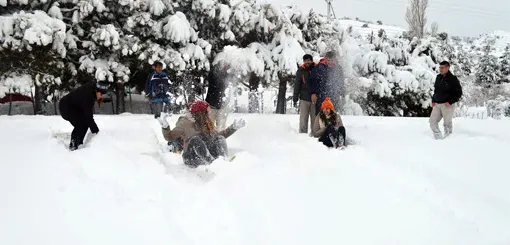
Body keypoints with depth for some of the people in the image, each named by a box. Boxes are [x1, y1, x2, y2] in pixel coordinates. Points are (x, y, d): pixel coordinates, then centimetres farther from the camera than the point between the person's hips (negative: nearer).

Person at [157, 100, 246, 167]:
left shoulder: (207, 124, 19)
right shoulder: (185, 123, 4)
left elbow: (218, 135, 28)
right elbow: (170, 137, 6)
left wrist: (233, 127, 24)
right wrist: (165, 127, -13)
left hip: (209, 154, 4)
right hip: (192, 158, -4)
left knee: (220, 138, -17)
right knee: (195, 139, -32)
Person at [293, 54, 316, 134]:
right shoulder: (300, 71, 3)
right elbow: (297, 86, 4)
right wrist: (295, 98, -1)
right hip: (304, 99, 0)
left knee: (315, 119, 4)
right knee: (303, 119, -2)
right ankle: (303, 134, 3)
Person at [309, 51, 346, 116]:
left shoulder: (339, 69, 9)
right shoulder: (319, 67, -5)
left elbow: (342, 83, 20)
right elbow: (313, 80, -3)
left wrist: (342, 93, 17)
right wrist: (313, 93, -10)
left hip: (334, 99, 4)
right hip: (321, 98, -3)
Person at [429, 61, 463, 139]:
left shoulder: (453, 79, -9)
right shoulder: (438, 77, 10)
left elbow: (459, 93, -8)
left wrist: (450, 102, -16)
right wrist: (433, 100, 10)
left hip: (448, 105, -6)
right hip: (437, 104, 6)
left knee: (447, 124, 3)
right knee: (432, 121, 1)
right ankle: (438, 138, 11)